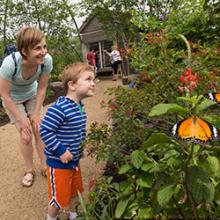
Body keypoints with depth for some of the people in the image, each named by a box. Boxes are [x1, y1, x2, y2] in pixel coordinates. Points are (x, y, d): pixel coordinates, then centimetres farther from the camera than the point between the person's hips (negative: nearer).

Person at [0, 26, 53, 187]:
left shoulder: (47, 60, -31)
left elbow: (41, 88, -15)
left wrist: (36, 113, -11)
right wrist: (21, 119, -18)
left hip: (32, 95, 3)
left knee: (39, 130, 2)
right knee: (26, 135, -5)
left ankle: (45, 167, 22)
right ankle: (30, 170, 19)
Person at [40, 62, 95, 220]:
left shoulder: (80, 107, 0)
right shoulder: (59, 108, -28)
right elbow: (44, 131, -27)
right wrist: (61, 151, -25)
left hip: (74, 160, 8)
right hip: (58, 163, -8)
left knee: (75, 192, 26)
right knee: (58, 197, 13)